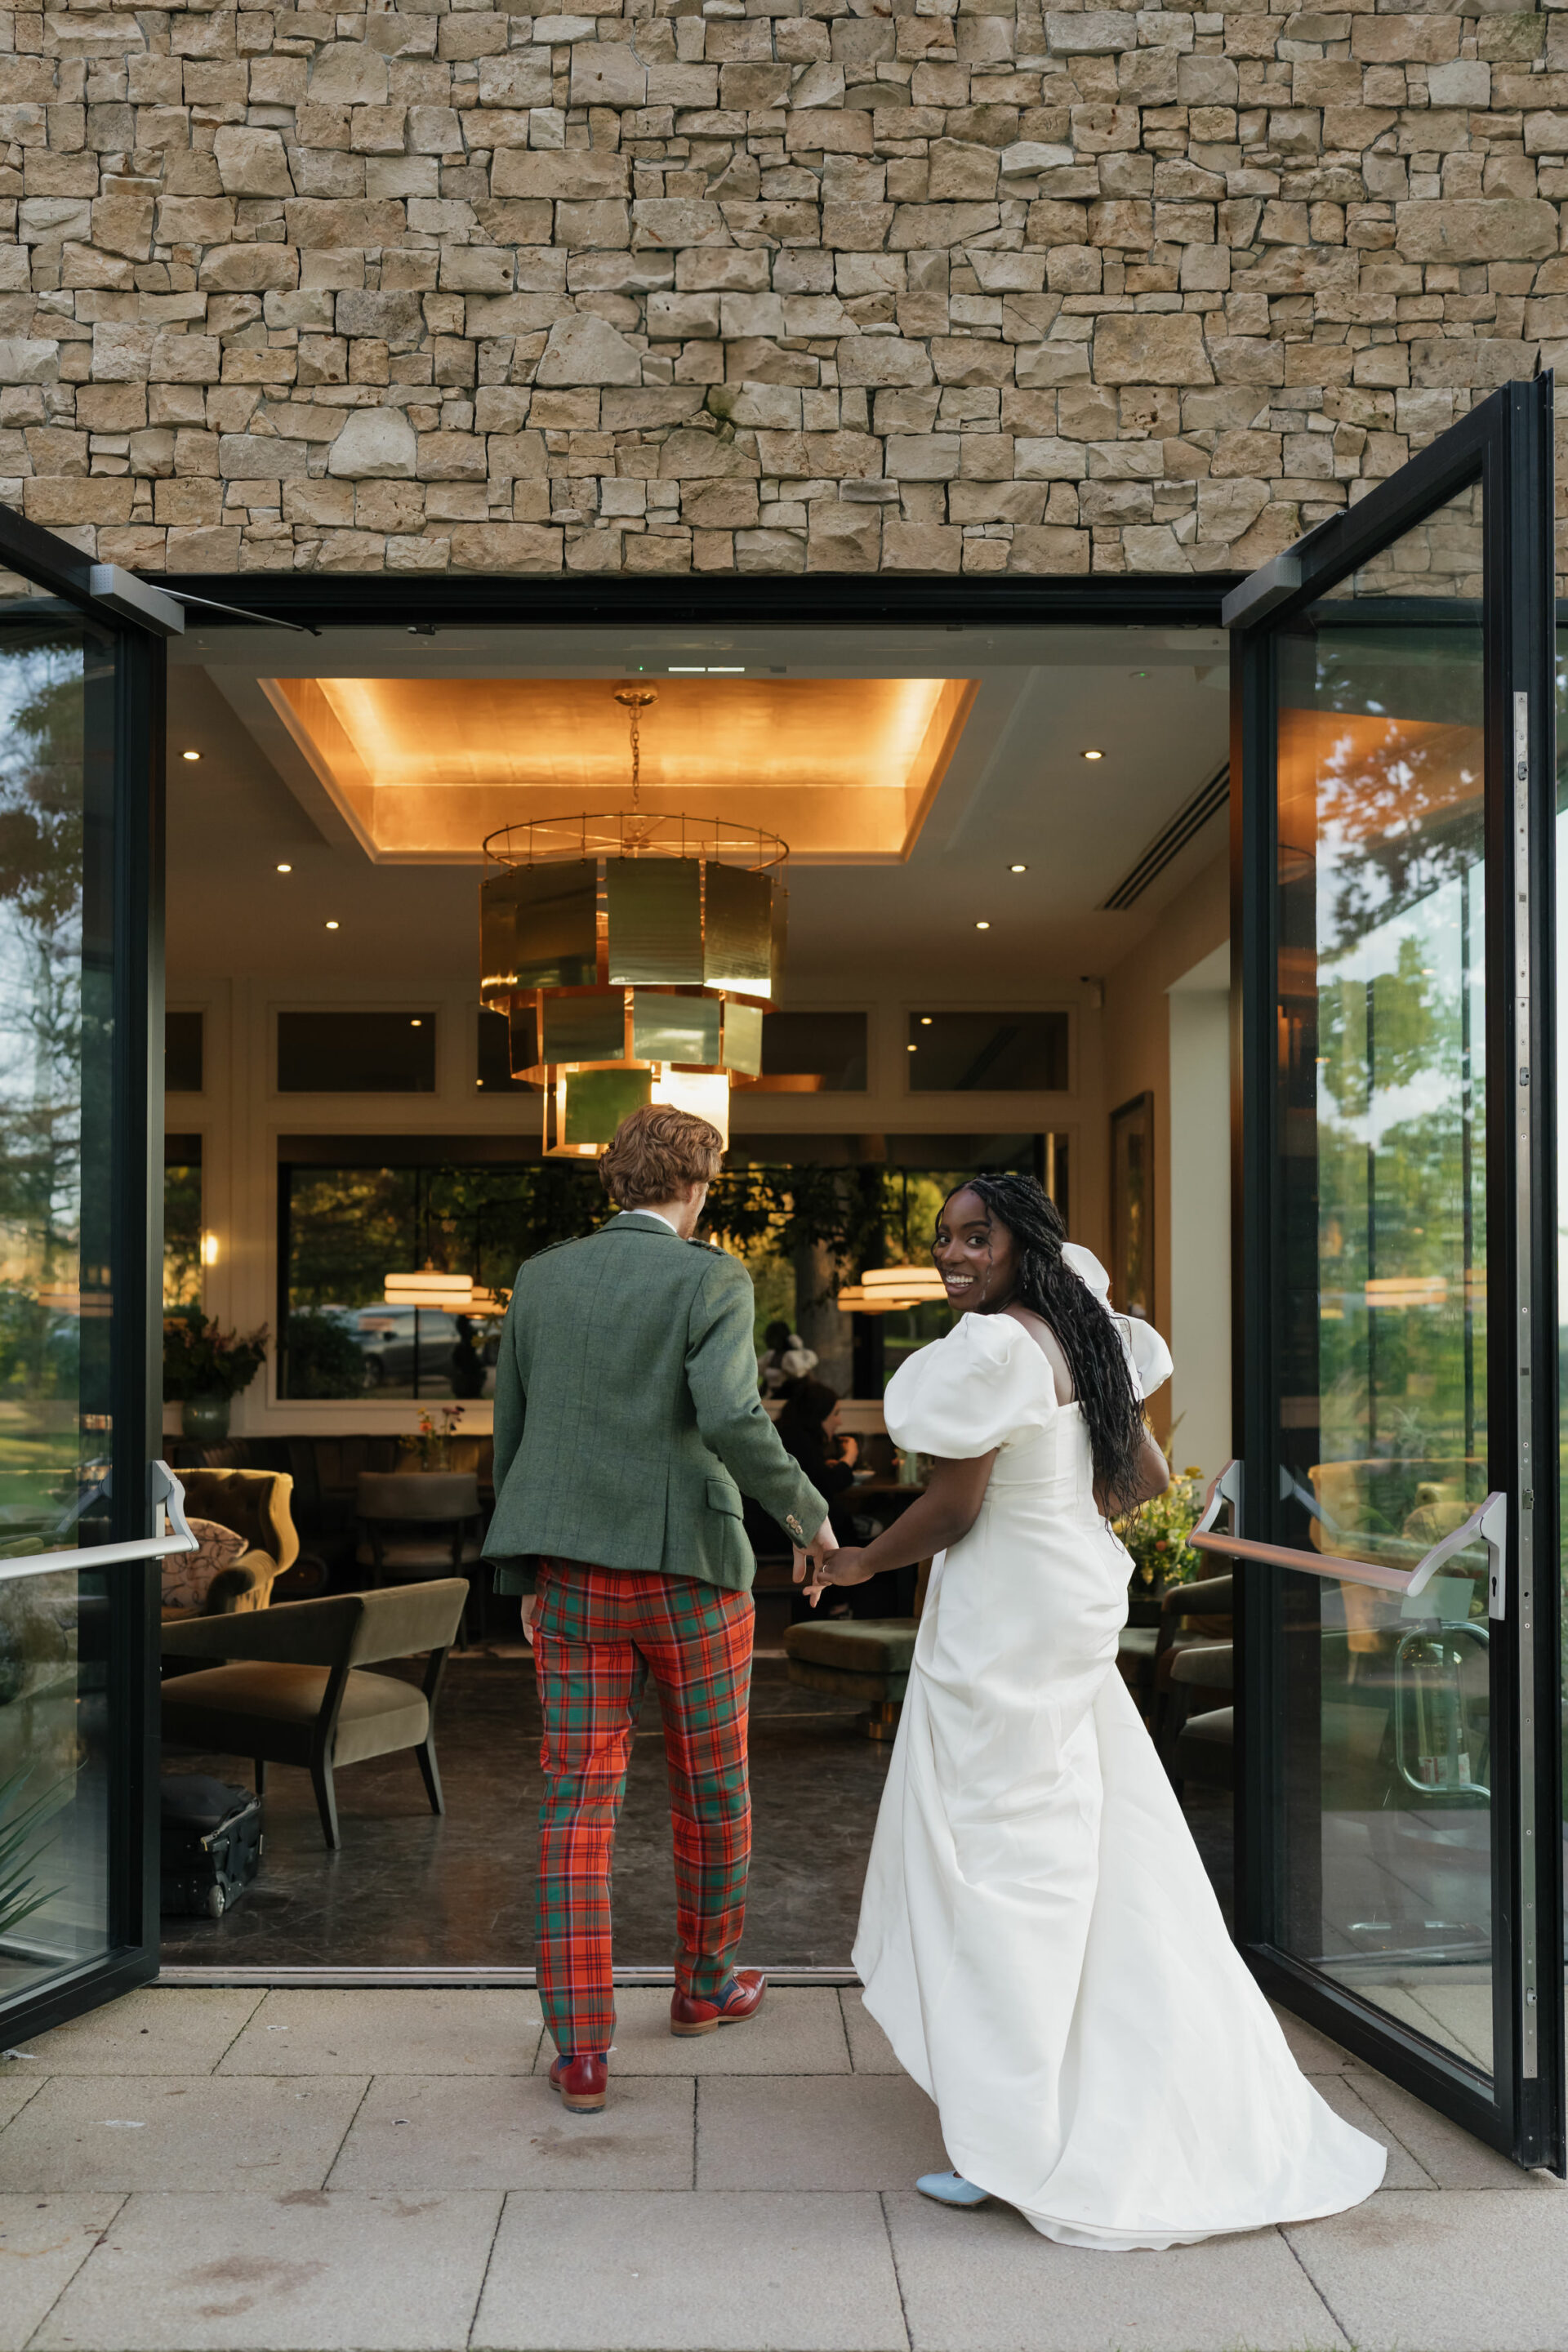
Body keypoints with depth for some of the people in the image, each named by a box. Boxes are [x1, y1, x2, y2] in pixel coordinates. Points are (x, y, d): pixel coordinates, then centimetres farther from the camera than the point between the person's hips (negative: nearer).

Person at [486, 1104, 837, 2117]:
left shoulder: (541, 1278, 6)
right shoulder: (712, 1280, -9)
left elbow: (513, 1436, 10)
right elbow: (729, 1419, -24)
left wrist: (525, 1578, 20)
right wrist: (808, 1512, -9)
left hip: (576, 1577, 4)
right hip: (688, 1574, -3)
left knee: (578, 1806, 5)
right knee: (713, 1783, 18)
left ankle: (582, 2051, 2)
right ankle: (706, 1982, 35)